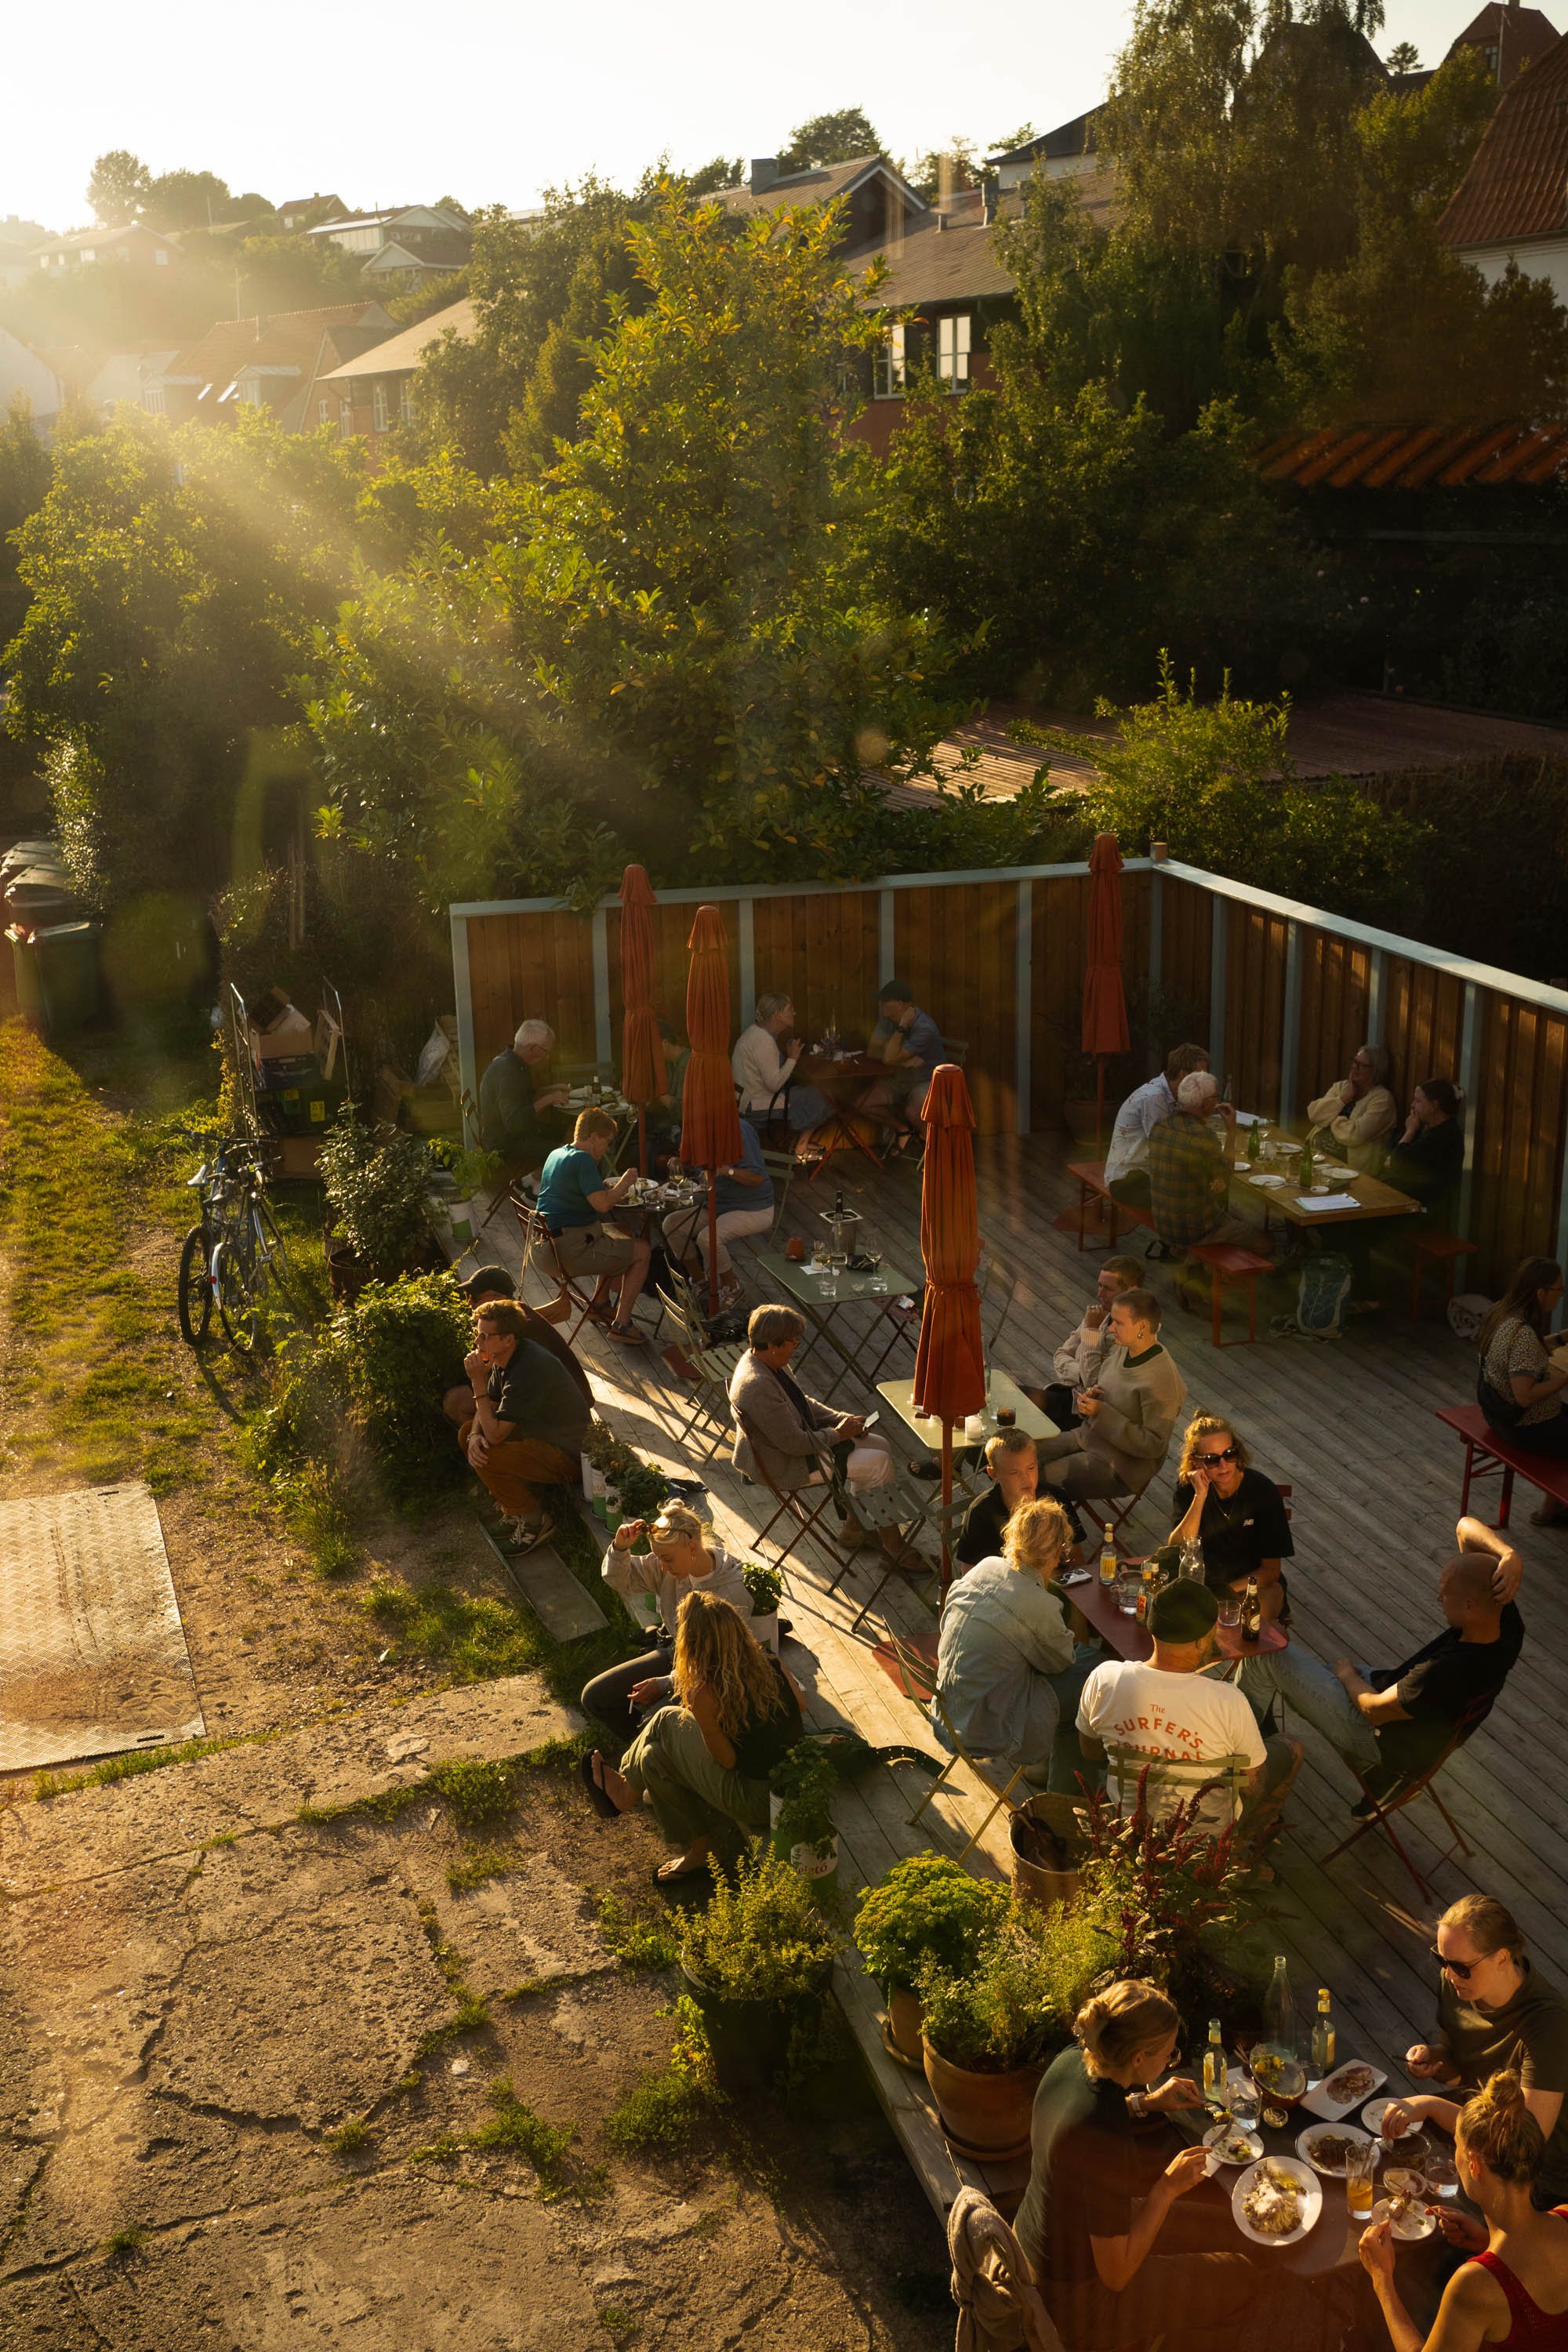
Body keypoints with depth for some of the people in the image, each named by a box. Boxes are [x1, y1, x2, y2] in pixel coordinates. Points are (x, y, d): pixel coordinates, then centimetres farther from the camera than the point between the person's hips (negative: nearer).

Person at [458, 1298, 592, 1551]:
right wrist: (474, 1435, -14)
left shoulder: (529, 1369, -31)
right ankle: (514, 1510, 12)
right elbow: (488, 1408, 9)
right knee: (467, 1433, 7)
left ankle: (535, 1521, -3)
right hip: (541, 1434, 10)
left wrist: (478, 1382, -27)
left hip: (569, 1457, -10)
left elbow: (494, 1434, -29)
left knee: (488, 1459, -26)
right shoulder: (503, 1359, 0)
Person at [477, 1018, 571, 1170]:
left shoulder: (516, 1064, 8)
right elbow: (513, 1122, -31)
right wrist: (547, 1100, -26)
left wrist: (551, 1090, 13)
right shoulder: (506, 1071, -24)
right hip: (504, 1145, -11)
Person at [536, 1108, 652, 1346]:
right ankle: (621, 1324, 2)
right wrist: (624, 1183, -7)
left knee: (623, 1238, 29)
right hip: (574, 1250, -10)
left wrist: (612, 1191, 14)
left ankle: (600, 1303, 32)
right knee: (642, 1251, 1)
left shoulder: (556, 1155, 14)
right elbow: (602, 1204, -23)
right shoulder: (583, 1160, -17)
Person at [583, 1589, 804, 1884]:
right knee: (653, 1757, 14)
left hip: (756, 1801, -6)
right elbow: (800, 1705, 10)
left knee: (667, 1721, 9)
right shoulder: (772, 1665, -8)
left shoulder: (703, 1693, -25)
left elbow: (727, 1759, -16)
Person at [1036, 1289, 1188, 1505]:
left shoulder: (1161, 1380, -26)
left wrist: (1103, 1414, -25)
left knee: (1044, 1480, -18)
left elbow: (1154, 1445, -24)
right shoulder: (1120, 1348, -1)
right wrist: (1090, 1396, -8)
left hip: (1121, 1464, -8)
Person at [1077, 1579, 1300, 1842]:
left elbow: (1090, 1752, -5)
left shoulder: (1103, 1679, -23)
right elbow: (1254, 1788, -17)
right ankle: (1246, 1839, 40)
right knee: (1291, 1749, 21)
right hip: (1207, 1829, -4)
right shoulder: (1229, 1702, -33)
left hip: (1128, 1816, 4)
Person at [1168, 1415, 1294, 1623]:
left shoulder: (1263, 1491, -16)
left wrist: (1227, 1591, -26)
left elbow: (1271, 1570, -12)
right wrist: (1200, 1496, -30)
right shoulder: (1189, 1487, -10)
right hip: (1204, 1579, 2)